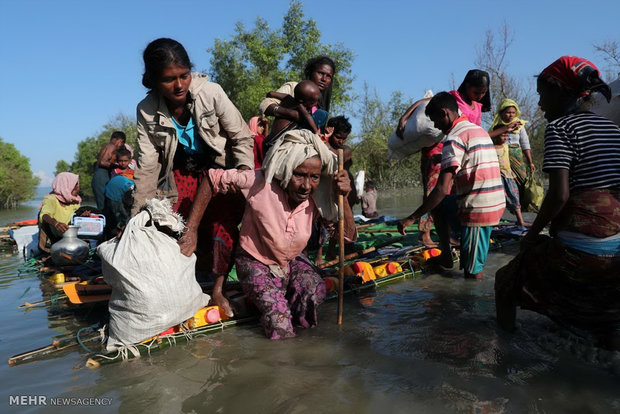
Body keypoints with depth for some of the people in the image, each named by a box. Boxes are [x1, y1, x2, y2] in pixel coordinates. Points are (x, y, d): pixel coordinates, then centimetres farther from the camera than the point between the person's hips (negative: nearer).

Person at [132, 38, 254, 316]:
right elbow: (147, 166, -11)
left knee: (223, 227, -17)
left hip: (219, 168, -1)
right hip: (180, 173, 2)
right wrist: (138, 217, -11)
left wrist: (244, 168, -31)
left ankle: (218, 290, -2)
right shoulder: (147, 111, -16)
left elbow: (242, 137, -13)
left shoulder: (210, 92, -23)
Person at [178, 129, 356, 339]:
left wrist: (343, 197, -31)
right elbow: (212, 179, -20)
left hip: (291, 261, 4)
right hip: (255, 262, -4)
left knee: (315, 289, -26)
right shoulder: (261, 183, -29)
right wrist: (191, 231, -21)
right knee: (281, 330, -20)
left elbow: (349, 235, -15)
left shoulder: (316, 199, -17)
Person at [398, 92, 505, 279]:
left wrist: (412, 218, -19)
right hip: (496, 203, 10)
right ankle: (446, 256, 29)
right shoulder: (478, 129, 15)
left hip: (477, 208, -10)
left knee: (473, 272, 2)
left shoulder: (455, 137, -14)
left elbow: (443, 189, -22)